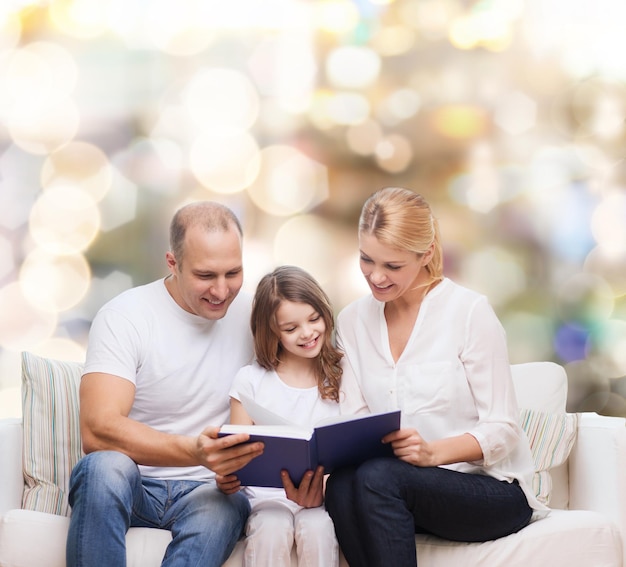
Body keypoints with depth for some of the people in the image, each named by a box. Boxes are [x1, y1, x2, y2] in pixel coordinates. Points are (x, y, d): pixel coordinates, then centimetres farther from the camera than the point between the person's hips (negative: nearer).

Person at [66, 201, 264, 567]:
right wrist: (194, 452, -38)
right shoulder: (124, 316, -9)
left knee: (227, 506, -34)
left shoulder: (253, 316, 4)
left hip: (206, 489, 2)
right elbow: (98, 431, -22)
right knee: (106, 466, -36)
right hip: (131, 484, -2)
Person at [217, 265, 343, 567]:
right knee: (271, 530, -32)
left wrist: (322, 487, -21)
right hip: (267, 495, 0)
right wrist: (227, 478, -19)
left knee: (317, 528, -32)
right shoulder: (251, 380, 7)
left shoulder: (340, 379, 7)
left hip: (322, 495, 0)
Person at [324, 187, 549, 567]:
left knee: (376, 477, -33)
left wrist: (433, 452, -28)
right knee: (341, 484, -31)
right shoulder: (353, 321, 8)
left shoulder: (470, 311, -9)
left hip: (494, 491, -4)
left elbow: (501, 431, -10)